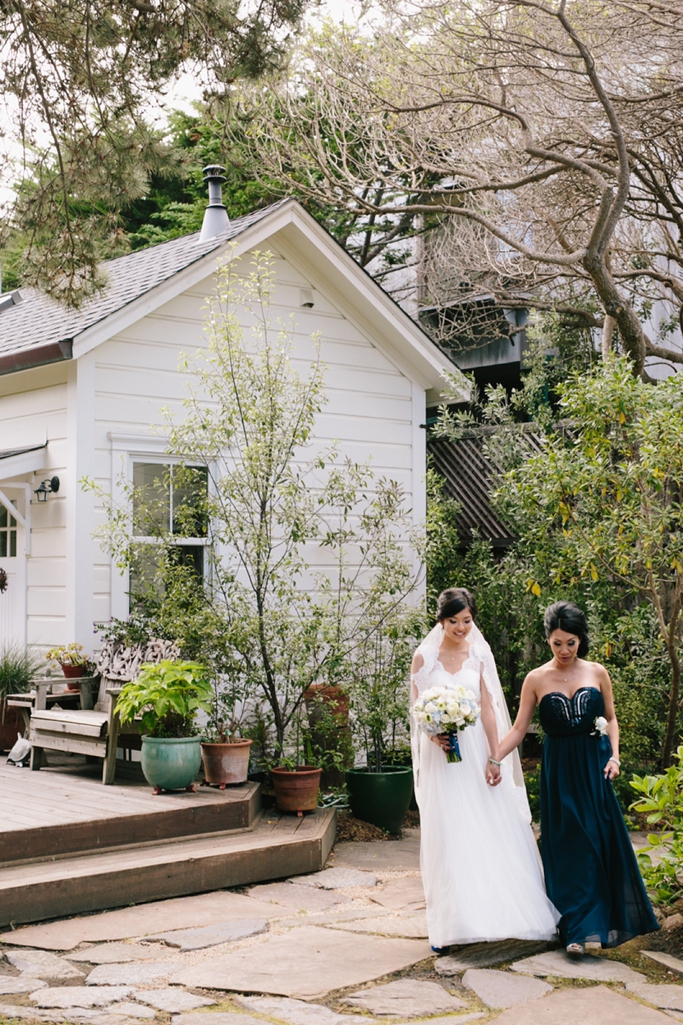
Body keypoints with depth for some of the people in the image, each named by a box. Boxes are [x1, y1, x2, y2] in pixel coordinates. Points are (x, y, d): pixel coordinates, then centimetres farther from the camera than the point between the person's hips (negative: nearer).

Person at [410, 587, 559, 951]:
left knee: (492, 832, 2)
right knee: (447, 838, 1)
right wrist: (433, 734, -16)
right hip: (441, 754, -1)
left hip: (476, 751, 1)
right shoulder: (424, 657, -1)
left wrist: (495, 757, -4)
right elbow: (417, 708, 3)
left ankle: (503, 914, 14)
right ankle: (449, 925, 8)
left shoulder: (479, 655, 3)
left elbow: (488, 708, 1)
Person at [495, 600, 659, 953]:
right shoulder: (536, 680, -1)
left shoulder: (597, 673, 2)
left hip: (594, 767, 1)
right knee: (568, 845, 1)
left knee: (602, 840, 1)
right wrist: (493, 759, -11)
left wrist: (614, 755, -3)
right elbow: (519, 728, 0)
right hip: (559, 770, -1)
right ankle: (579, 928, 6)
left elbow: (611, 718, 10)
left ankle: (607, 919, 13)